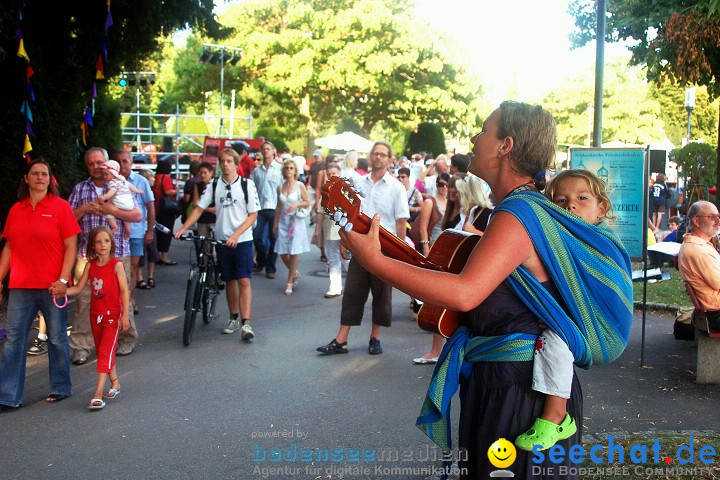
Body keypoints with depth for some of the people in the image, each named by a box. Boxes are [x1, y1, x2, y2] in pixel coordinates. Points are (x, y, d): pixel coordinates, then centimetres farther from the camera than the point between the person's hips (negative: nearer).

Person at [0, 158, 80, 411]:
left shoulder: (60, 206, -3)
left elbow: (70, 247, -5)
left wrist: (63, 279, -13)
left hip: (52, 286, -3)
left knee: (57, 338, 7)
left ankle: (61, 387, 23)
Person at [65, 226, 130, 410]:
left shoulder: (116, 265, -11)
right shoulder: (90, 265, 3)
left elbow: (124, 291, -10)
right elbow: (78, 288, 1)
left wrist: (125, 315, -13)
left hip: (112, 315, -6)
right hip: (96, 314, 6)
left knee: (105, 352, -10)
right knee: (101, 352, 15)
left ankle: (98, 394, -13)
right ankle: (115, 383, 30)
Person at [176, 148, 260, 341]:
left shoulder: (247, 184, -5)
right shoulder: (214, 186, 4)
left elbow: (253, 215, -6)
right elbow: (199, 208, 6)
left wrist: (236, 234, -16)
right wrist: (183, 228, -6)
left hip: (242, 240, -3)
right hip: (222, 240, 3)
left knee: (244, 281, -10)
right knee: (229, 281, 12)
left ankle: (246, 324, -11)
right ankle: (234, 319, 25)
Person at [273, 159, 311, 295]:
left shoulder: (300, 186, -3)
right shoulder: (280, 187, 7)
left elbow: (307, 203, 1)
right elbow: (278, 206, 13)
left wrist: (296, 205, -17)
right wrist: (275, 223, 12)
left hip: (296, 221, -4)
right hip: (283, 221, 4)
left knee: (293, 253, -4)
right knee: (282, 253, 1)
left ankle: (290, 282, 6)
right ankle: (295, 273, 28)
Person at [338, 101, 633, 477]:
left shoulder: (519, 214, -22)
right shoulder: (526, 207, 11)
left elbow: (465, 293, -35)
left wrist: (373, 261, -31)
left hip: (517, 388, -10)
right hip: (494, 379, 10)